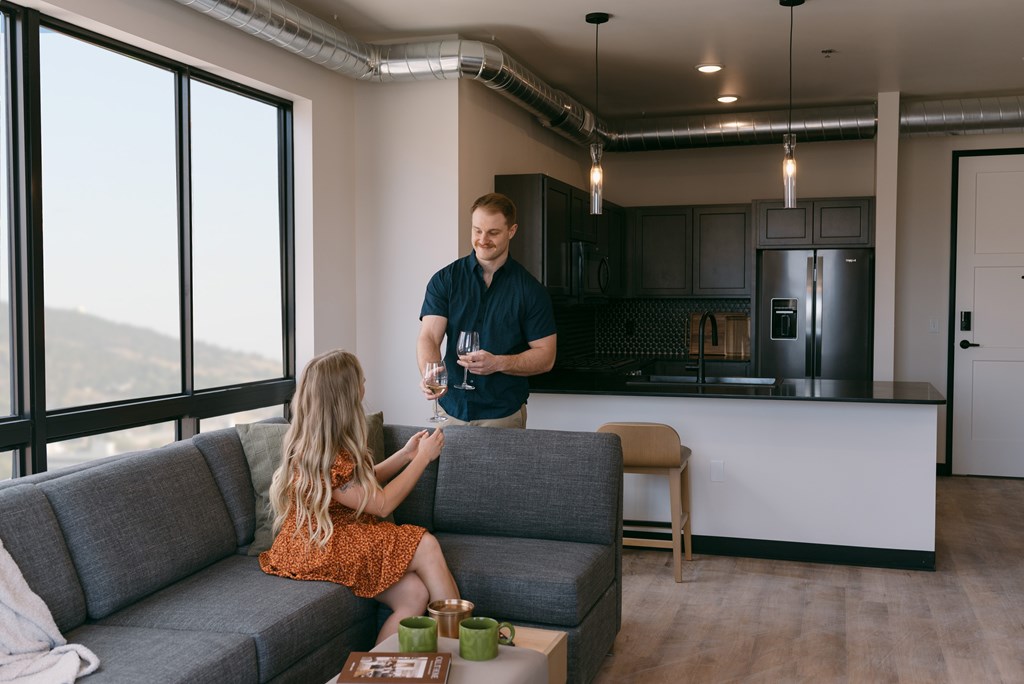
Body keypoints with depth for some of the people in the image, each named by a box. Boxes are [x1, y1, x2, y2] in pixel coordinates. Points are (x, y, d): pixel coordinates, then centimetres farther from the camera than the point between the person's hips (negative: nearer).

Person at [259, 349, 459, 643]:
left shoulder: (330, 444, 8)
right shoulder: (324, 458, -22)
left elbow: (362, 482, 22)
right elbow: (382, 503, -14)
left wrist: (405, 454, 12)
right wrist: (423, 458, -5)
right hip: (316, 550, -9)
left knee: (414, 594, -14)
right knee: (426, 546, -21)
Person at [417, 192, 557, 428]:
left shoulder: (530, 289, -4)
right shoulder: (444, 280, 0)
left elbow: (545, 357, -5)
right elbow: (429, 337, -10)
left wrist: (498, 363, -22)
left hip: (504, 414, -1)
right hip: (451, 409, 2)